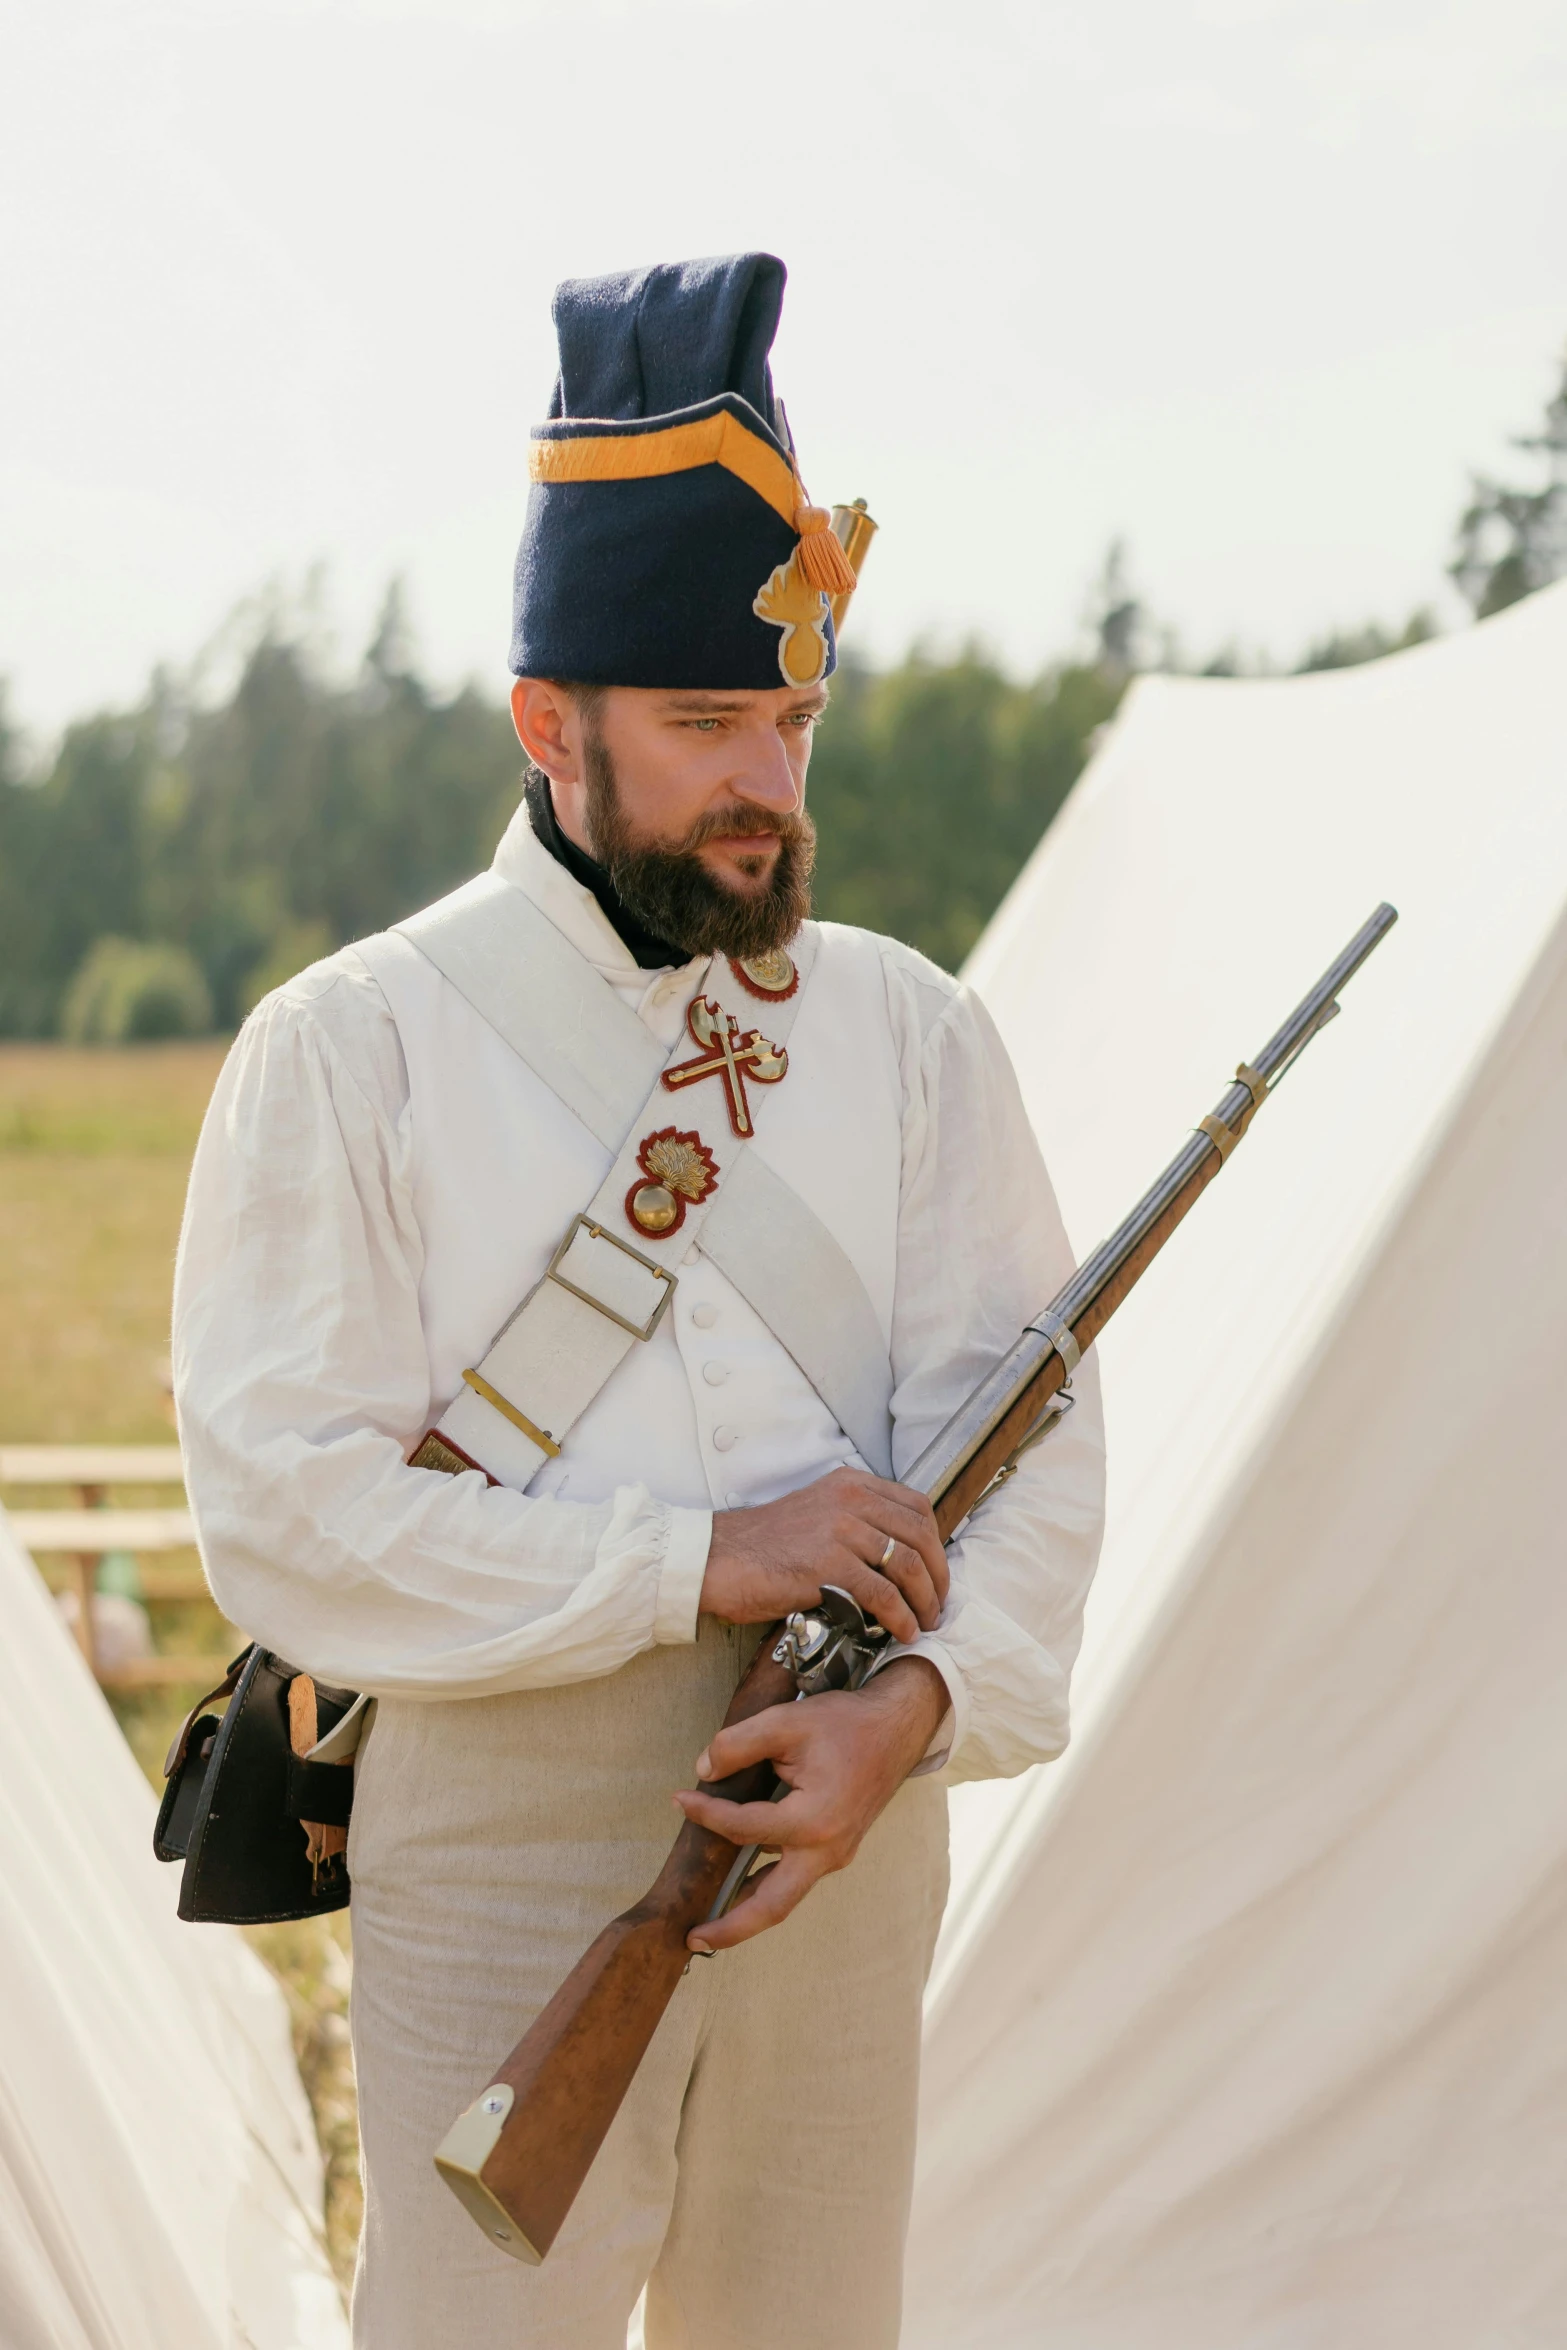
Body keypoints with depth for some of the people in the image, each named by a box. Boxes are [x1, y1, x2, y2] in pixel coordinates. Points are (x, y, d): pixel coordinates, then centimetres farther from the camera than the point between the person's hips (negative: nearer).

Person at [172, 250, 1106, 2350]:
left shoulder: (910, 1031, 6)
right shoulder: (353, 1048, -5)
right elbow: (284, 1510, -12)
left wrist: (922, 1697, -19)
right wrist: (699, 1562, -17)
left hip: (844, 1839, 4)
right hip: (504, 1857, -4)